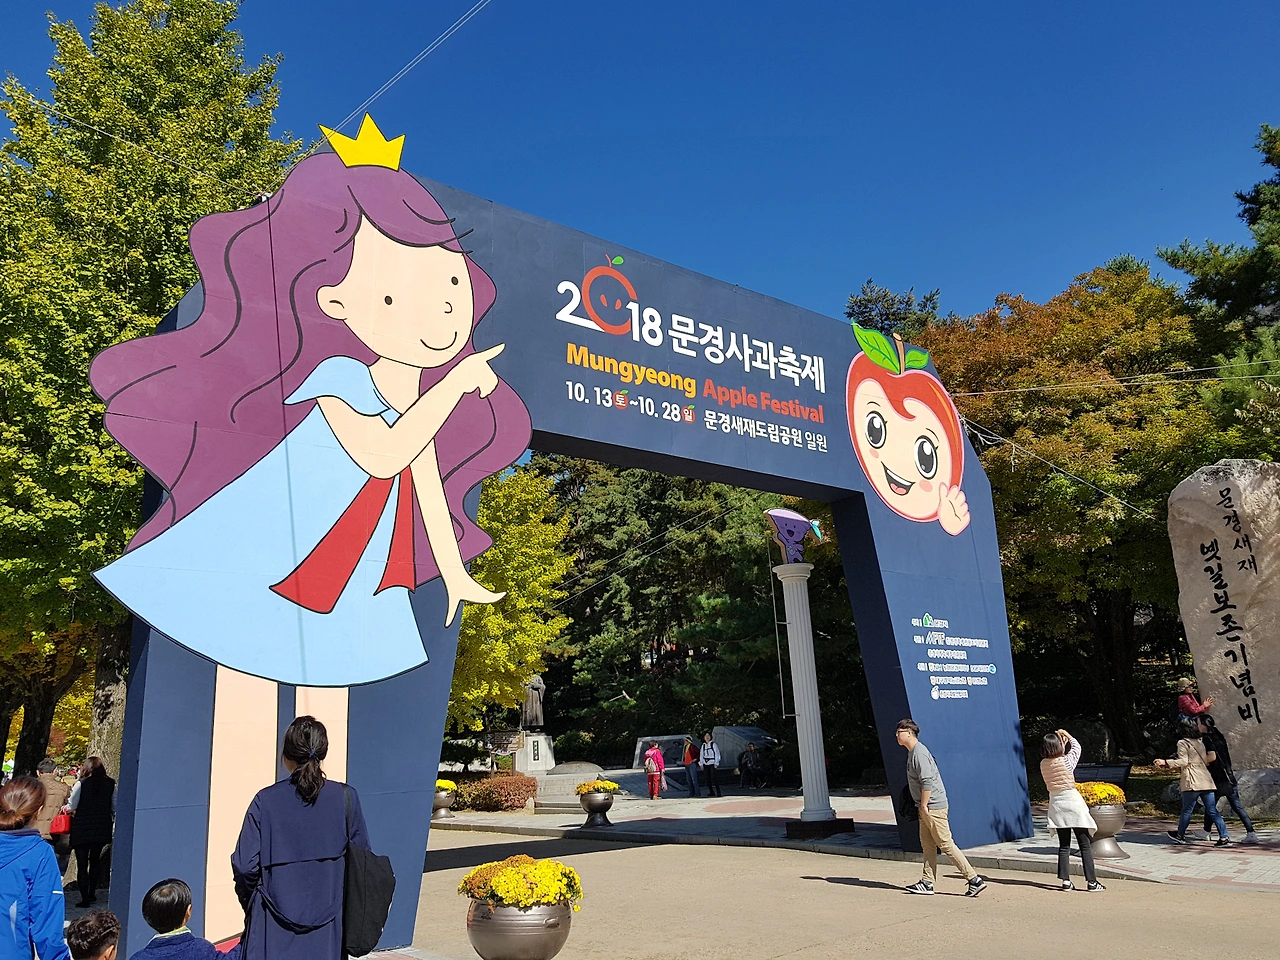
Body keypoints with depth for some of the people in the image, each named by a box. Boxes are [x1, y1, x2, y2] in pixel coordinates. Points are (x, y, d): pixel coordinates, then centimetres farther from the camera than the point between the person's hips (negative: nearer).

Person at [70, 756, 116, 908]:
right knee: (95, 860, 21)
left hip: (82, 829, -4)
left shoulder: (81, 784, -10)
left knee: (82, 864, 4)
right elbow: (115, 808, 3)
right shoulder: (110, 784, 0)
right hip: (102, 829, 4)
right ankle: (91, 894, 24)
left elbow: (71, 806, -8)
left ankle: (85, 898, 3)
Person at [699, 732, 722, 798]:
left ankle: (718, 792, -9)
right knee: (708, 779, 4)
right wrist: (701, 764, 8)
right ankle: (711, 792, 13)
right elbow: (701, 755, 15)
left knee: (713, 778, -12)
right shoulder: (703, 746, 13)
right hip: (705, 764, 5)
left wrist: (716, 764, -8)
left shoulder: (713, 744, -1)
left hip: (712, 764, -5)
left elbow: (717, 754, -3)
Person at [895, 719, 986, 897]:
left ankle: (974, 879, -3)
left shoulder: (919, 753, -17)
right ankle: (927, 883, 14)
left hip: (933, 806, -10)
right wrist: (922, 806, 21)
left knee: (946, 844, -7)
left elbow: (927, 781, -24)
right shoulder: (912, 752, 15)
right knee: (927, 844, 10)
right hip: (926, 808, 10)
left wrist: (923, 805, -19)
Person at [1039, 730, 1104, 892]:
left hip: (1056, 804, 4)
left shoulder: (1043, 764, -3)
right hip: (1071, 801, -4)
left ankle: (1065, 881, 8)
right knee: (1085, 845, 4)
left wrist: (1060, 739, 19)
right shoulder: (1066, 760, -14)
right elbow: (1076, 746, 6)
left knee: (1064, 845, 10)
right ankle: (1091, 881, 5)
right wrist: (1066, 734, 18)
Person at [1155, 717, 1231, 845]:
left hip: (1193, 782, -6)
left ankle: (1180, 835, 17)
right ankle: (1224, 837, 0)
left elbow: (1184, 761, -12)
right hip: (1206, 781, 6)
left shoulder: (1182, 743, -5)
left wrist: (1166, 762, -12)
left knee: (1187, 810, 5)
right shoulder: (1199, 743, 16)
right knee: (1212, 811, 6)